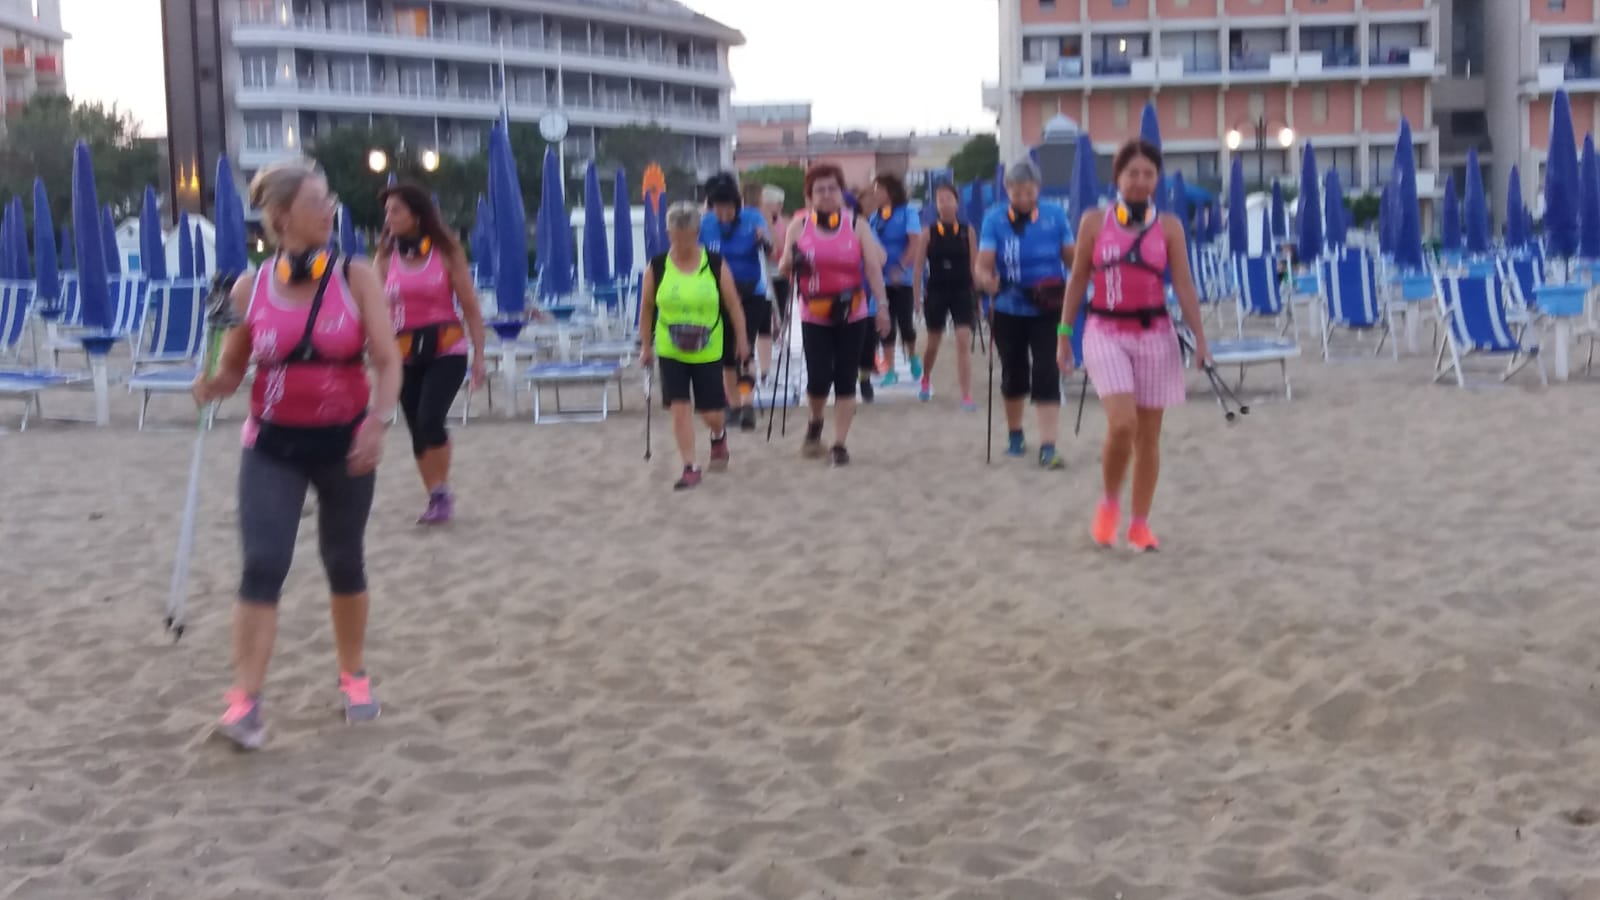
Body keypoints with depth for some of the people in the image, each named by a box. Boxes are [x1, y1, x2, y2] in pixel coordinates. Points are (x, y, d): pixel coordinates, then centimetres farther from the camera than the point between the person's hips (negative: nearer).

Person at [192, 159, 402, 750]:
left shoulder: (356, 278, -7)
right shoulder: (250, 289, -3)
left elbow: (387, 361, -9)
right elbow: (233, 370, 7)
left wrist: (377, 421, -25)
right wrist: (211, 385, -16)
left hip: (343, 442, 0)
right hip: (273, 445, 0)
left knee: (344, 562, 13)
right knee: (263, 565, -12)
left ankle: (353, 676, 34)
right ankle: (245, 701, -10)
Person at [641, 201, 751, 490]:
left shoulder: (716, 264, -8)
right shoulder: (656, 267, -6)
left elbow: (733, 304, -1)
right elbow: (647, 309, 4)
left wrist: (741, 339, 1)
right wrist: (646, 345, 8)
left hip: (708, 351, 0)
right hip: (670, 352, 0)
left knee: (711, 411, 6)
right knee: (679, 408, -6)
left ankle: (719, 435, 42)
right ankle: (690, 468, 2)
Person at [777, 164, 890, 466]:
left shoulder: (857, 225, -1)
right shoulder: (799, 226, 1)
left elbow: (873, 267, -5)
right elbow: (784, 268, 4)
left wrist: (882, 305, -13)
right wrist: (790, 262, -20)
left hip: (852, 316, 0)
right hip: (814, 317, 0)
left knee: (845, 379, 1)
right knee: (818, 378, -9)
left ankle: (839, 444, 10)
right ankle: (815, 423, 23)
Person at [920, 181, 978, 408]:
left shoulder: (968, 231, 0)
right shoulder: (929, 232, -1)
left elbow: (975, 265, 3)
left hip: (962, 292, 0)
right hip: (936, 292, 0)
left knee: (964, 342, -11)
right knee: (934, 342, 14)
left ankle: (966, 395, -11)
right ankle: (926, 381, 42)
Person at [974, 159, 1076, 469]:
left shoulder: (1055, 215, -3)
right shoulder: (994, 220, -5)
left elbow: (1071, 256, 2)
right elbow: (983, 263, -12)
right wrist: (987, 280, -34)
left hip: (1047, 310, -1)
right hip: (1009, 311, 1)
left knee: (1046, 373, -12)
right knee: (1013, 373, 14)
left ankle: (1048, 446, -13)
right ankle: (1015, 434, 37)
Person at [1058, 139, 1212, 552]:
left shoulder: (1168, 227, 3)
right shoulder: (1094, 222, 2)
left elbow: (1184, 285, 2)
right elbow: (1078, 280, 7)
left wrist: (1200, 337, -8)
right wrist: (1064, 335, 6)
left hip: (1154, 334, 2)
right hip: (1106, 332, -2)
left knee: (1148, 433, 4)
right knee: (1121, 424, -19)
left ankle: (1140, 524, 16)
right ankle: (1109, 502, 7)